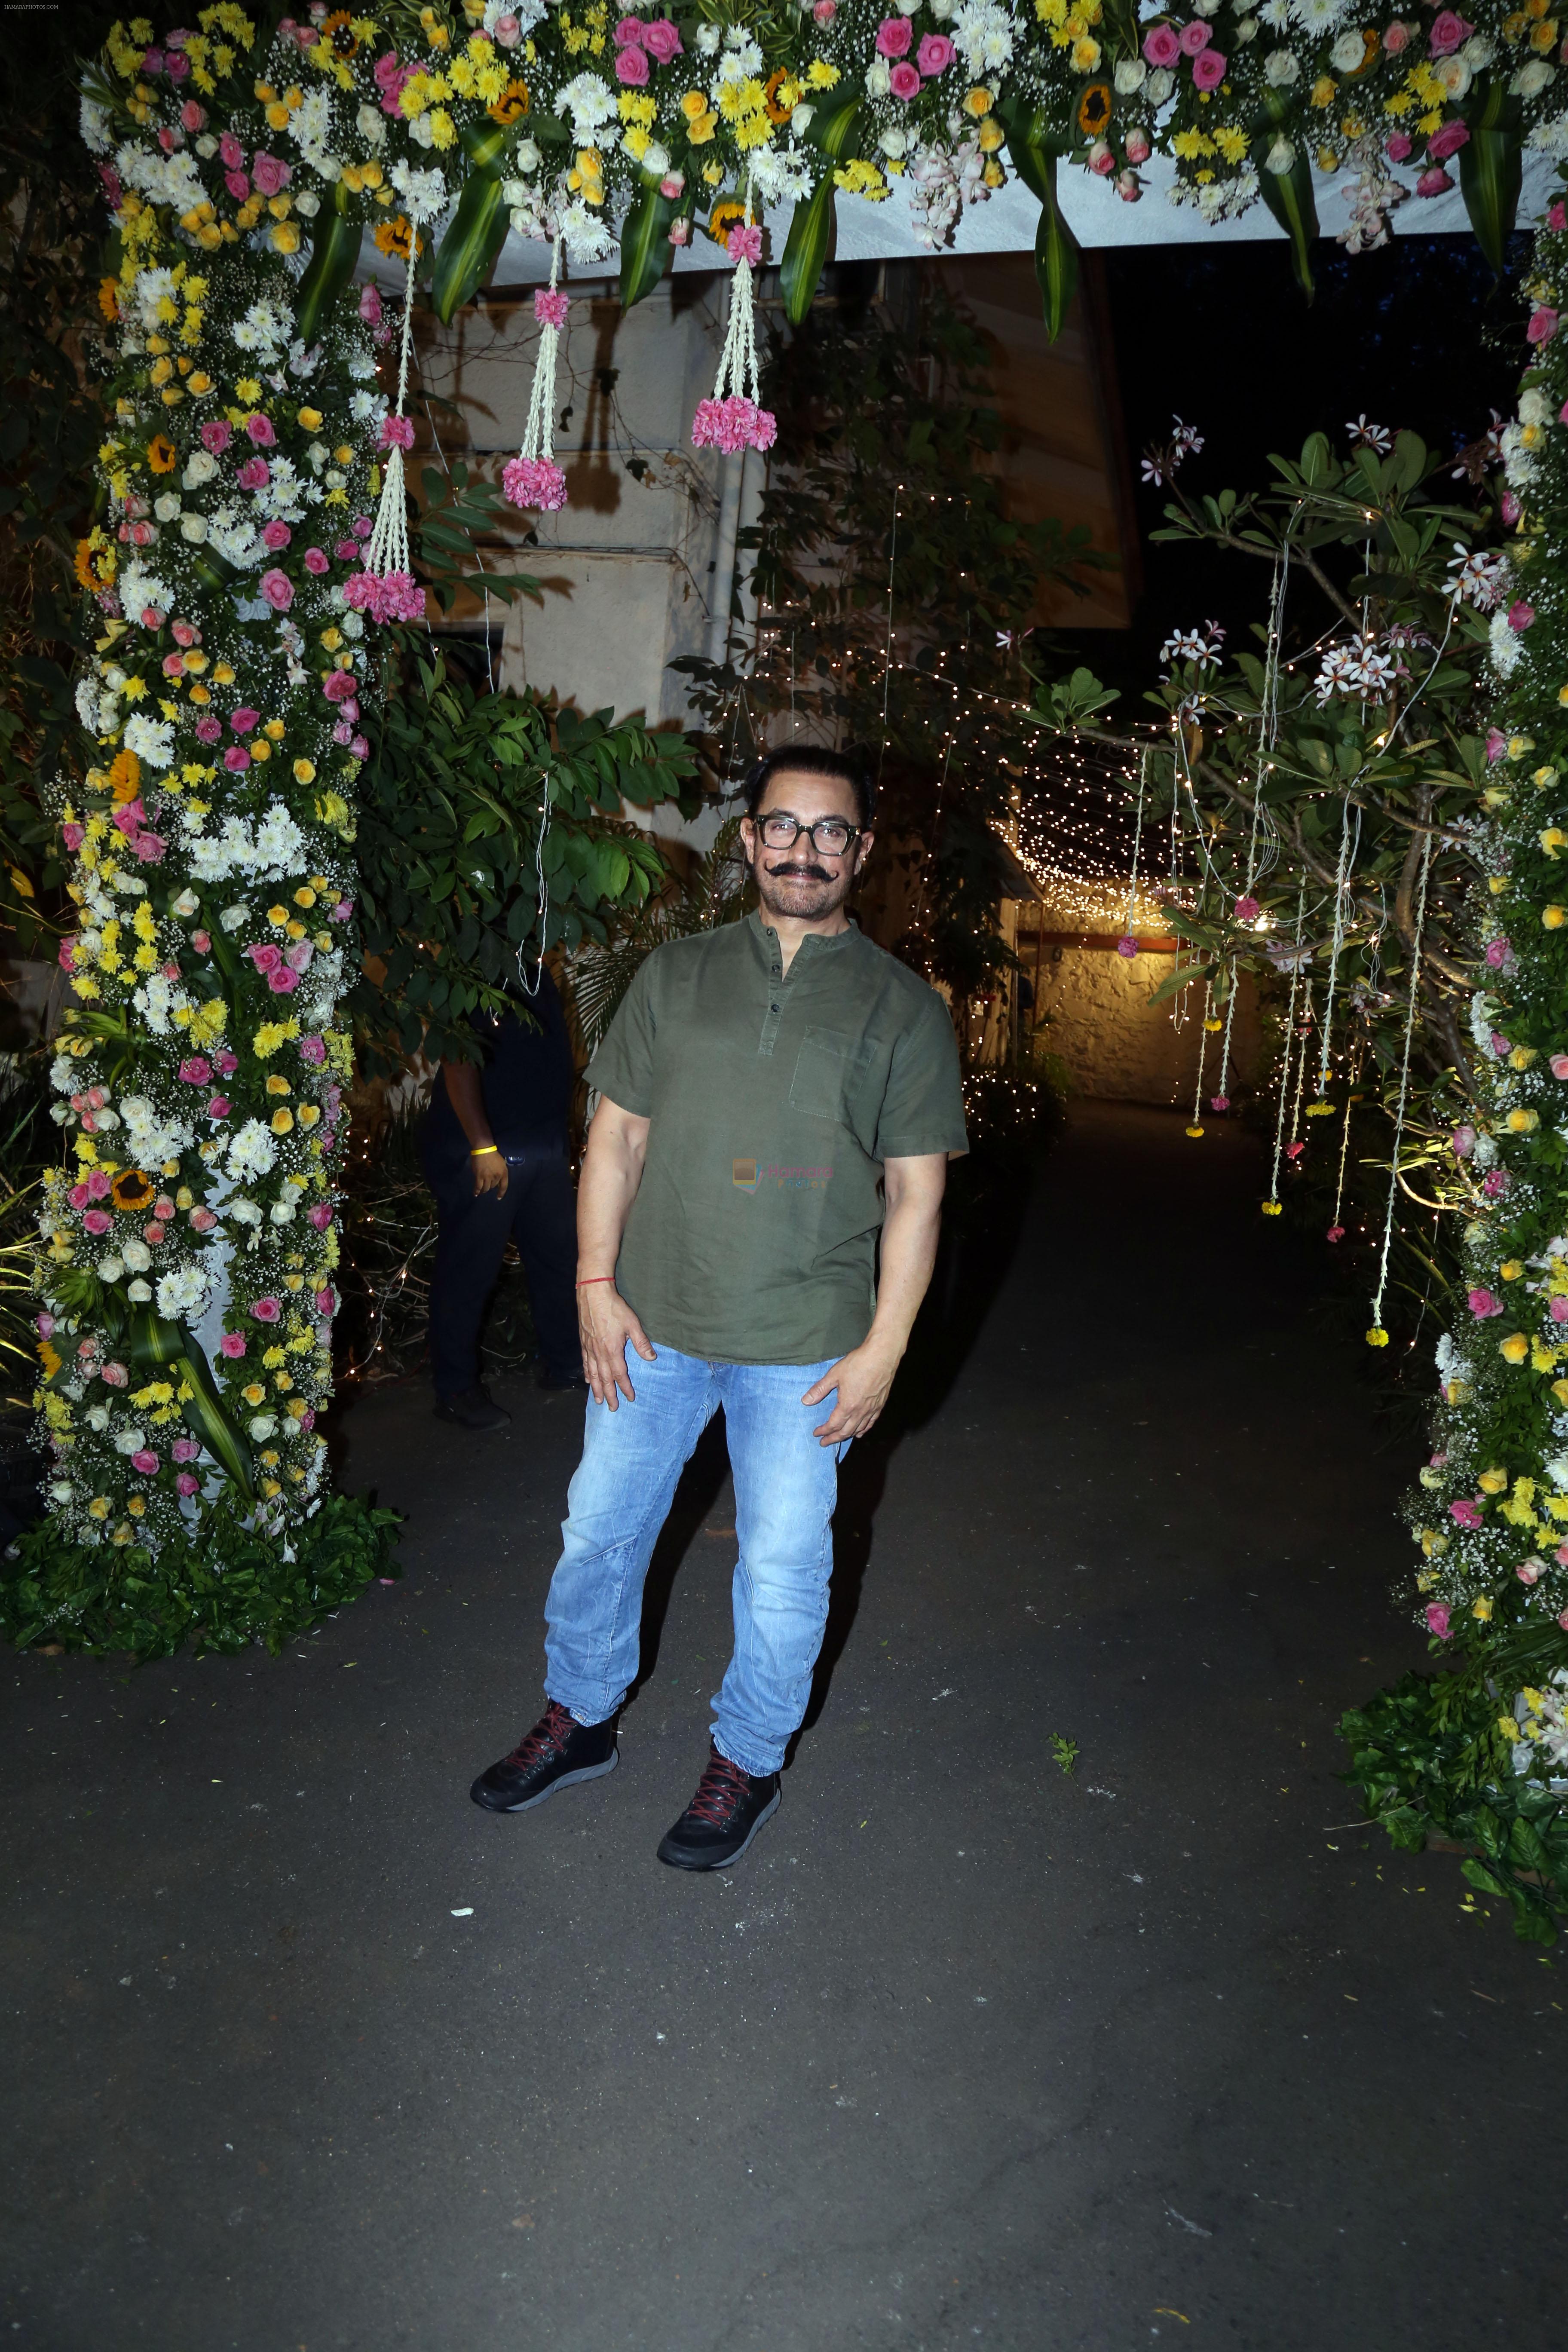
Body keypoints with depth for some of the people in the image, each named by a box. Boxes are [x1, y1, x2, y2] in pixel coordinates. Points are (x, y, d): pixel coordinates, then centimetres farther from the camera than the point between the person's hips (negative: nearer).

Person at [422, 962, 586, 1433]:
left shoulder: (536, 974, 12)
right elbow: (459, 1063, -20)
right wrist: (483, 1148, -23)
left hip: (543, 1145, 9)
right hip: (484, 1154, -9)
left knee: (559, 1253, 16)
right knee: (469, 1269, -1)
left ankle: (563, 1363, 32)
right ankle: (455, 1390, 10)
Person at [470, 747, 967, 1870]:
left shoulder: (904, 1010, -1)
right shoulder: (677, 975, 5)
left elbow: (917, 1193, -2)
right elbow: (618, 1137, 6)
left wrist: (883, 1350, -7)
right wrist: (597, 1285, -2)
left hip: (804, 1345, -2)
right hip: (652, 1322, 3)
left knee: (783, 1569, 8)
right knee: (600, 1529, 15)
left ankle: (747, 1764, 32)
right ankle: (579, 1722, 39)